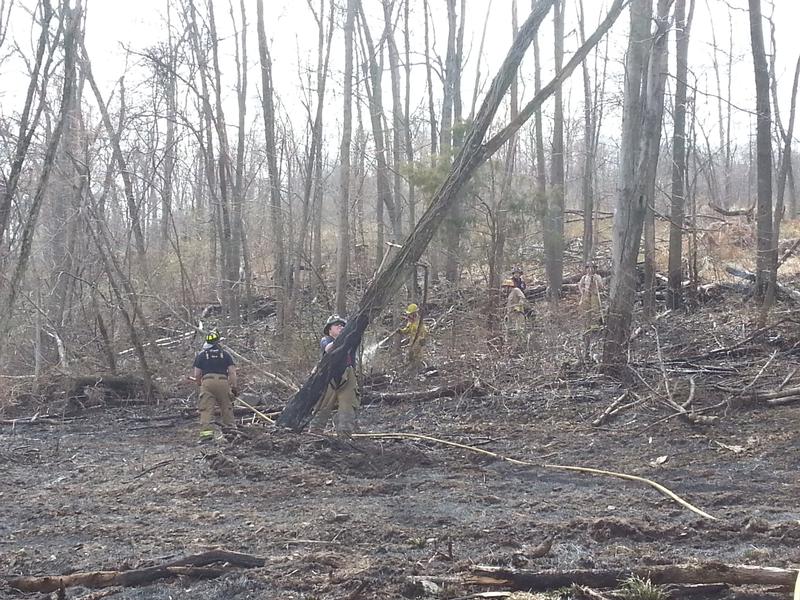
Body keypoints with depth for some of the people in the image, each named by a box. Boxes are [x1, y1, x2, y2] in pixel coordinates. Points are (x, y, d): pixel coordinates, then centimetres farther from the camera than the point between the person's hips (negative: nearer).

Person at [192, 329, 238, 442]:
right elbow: (232, 372, 7)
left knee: (206, 409, -5)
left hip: (207, 382, -1)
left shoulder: (201, 355, 14)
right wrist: (234, 387, 8)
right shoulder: (225, 354, 15)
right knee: (226, 408, 10)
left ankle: (206, 432, -17)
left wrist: (199, 385, 27)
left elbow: (197, 375, 10)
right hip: (223, 381, 1)